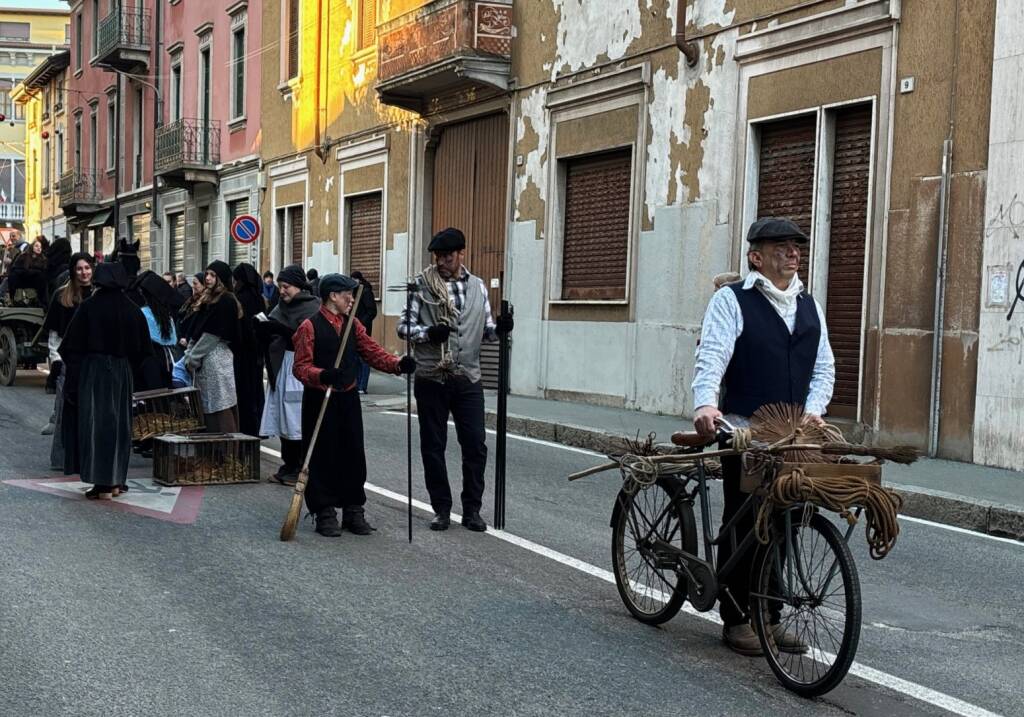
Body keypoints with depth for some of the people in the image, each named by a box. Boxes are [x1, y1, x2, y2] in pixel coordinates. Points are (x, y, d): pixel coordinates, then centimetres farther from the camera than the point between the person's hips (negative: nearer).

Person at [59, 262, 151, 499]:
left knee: (96, 423, 0)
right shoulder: (132, 309, 0)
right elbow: (143, 348, 6)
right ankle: (116, 481, 17)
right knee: (119, 424, 13)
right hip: (122, 373, 3)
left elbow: (73, 345, -8)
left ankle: (103, 485, -4)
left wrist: (73, 375, 3)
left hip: (93, 371, -3)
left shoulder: (89, 306, -10)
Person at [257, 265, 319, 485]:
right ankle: (289, 466, 17)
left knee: (300, 421, -6)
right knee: (283, 418, 9)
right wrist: (264, 329, -2)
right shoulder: (283, 306, 15)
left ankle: (302, 470, 0)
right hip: (281, 366, 8)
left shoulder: (312, 307, -6)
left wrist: (281, 329, -21)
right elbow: (269, 337, 17)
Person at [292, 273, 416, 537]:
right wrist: (322, 375, -33)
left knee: (353, 455, 8)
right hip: (319, 400, -6)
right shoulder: (310, 326, -9)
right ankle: (325, 514, 12)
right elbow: (301, 366, -13)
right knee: (322, 458, 1)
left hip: (348, 398, 6)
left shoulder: (353, 324, 10)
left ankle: (353, 511, 19)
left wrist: (397, 363, -14)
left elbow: (372, 351, 4)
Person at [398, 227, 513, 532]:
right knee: (433, 446, 6)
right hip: (431, 379, -2)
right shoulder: (422, 285, -2)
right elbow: (403, 326, -2)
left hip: (468, 380, 2)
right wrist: (428, 333, -20)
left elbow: (485, 330, 13)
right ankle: (441, 509, 18)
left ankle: (472, 509, 13)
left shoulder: (477, 286, 8)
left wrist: (499, 328, -9)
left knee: (475, 445, 1)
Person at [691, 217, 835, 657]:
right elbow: (712, 356, -16)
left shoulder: (809, 305, 15)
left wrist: (813, 409, -2)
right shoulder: (732, 300, -3)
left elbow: (824, 367, 16)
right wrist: (705, 404, -33)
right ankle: (736, 620, 11)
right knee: (743, 526, 1)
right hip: (744, 434, -5)